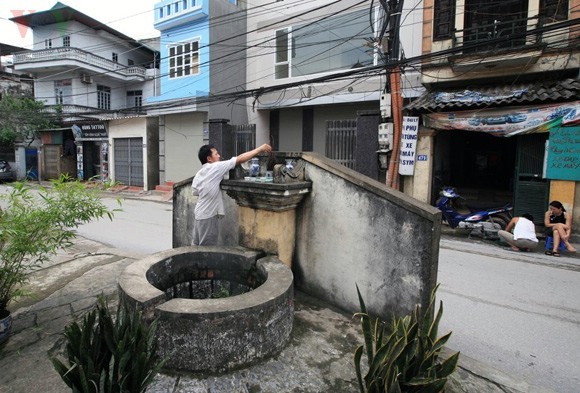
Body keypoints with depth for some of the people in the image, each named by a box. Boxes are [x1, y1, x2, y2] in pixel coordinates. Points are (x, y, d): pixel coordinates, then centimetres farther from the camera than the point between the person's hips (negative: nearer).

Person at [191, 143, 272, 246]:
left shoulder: (199, 173, 6)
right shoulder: (215, 168, -15)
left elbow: (195, 192, 10)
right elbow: (240, 159, -15)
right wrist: (260, 149, -10)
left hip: (199, 214, 8)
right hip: (208, 216, -8)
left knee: (196, 245, 16)